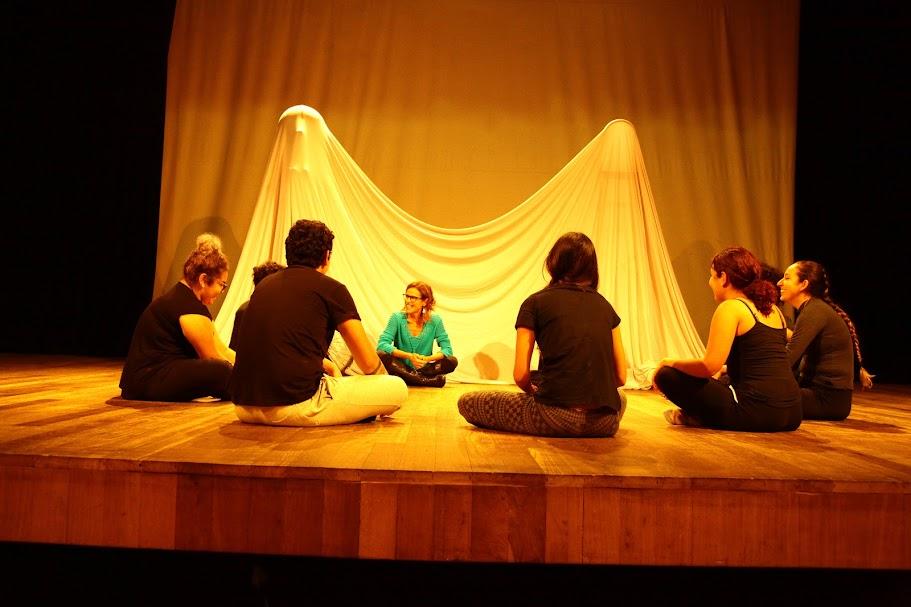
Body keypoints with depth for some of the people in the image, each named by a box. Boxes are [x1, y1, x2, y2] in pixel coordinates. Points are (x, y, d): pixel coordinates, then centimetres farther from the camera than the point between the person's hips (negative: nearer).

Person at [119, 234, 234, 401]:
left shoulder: (182, 297, 14)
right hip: (147, 381, -11)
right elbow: (213, 357, -12)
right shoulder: (190, 307, -18)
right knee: (221, 371, -24)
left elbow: (221, 350, 14)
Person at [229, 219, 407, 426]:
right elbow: (368, 362, 4)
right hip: (297, 405, -7)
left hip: (244, 407, 7)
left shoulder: (263, 285, 17)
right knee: (397, 388, 5)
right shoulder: (331, 288, 0)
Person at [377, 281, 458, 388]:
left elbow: (447, 349, -7)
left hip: (423, 369, 0)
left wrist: (427, 359, -27)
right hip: (402, 369, 0)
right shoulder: (397, 318, -7)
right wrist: (409, 356, -28)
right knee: (381, 356, -31)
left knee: (452, 362, -23)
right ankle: (430, 380, -27)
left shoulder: (435, 321, -4)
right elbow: (381, 344, -17)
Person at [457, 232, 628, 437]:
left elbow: (520, 375, -3)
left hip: (557, 417, -5)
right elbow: (621, 377, 10)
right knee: (621, 397, 42)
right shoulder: (604, 305, 10)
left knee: (467, 402, 9)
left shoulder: (535, 303, 1)